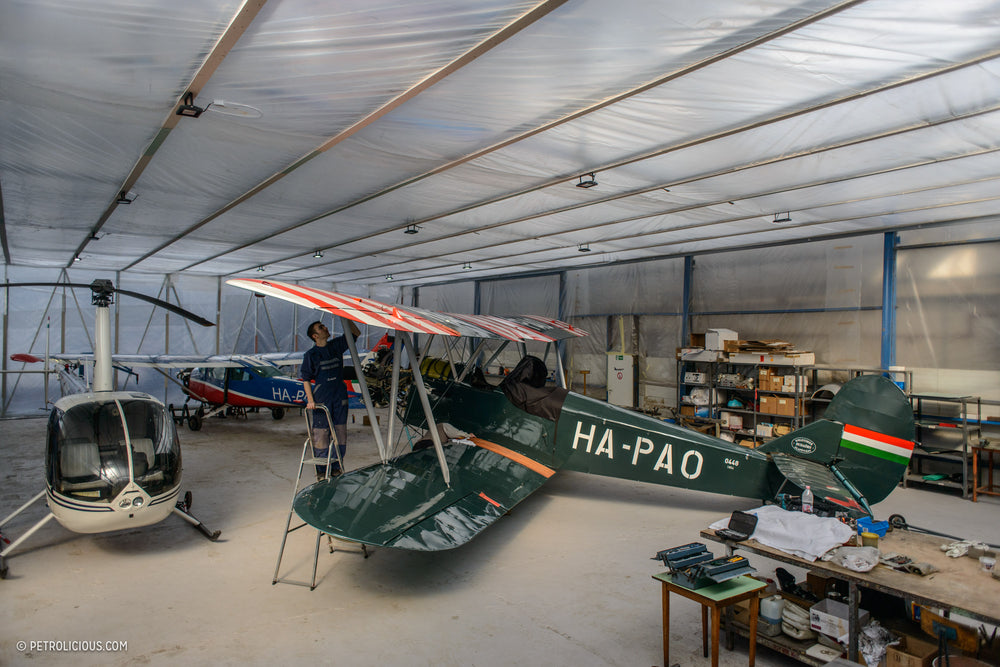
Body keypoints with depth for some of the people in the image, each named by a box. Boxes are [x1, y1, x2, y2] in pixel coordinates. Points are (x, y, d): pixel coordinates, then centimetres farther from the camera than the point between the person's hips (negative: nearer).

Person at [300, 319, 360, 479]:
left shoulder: (336, 345, 8)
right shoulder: (310, 354, -2)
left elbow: (355, 334, 14)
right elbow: (306, 379, -1)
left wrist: (346, 318, 2)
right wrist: (310, 399, -11)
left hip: (340, 396, 4)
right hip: (321, 398, -4)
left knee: (340, 433, 7)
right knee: (321, 433, -1)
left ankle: (336, 467, 18)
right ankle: (321, 471, 10)